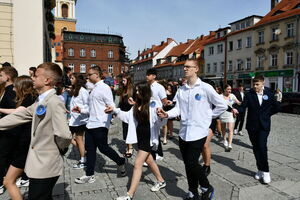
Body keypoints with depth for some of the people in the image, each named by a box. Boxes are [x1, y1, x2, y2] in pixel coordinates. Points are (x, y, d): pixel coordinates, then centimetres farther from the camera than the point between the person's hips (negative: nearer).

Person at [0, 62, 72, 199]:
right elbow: (19, 116, 15)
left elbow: (64, 135, -31)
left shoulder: (54, 102, -23)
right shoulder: (40, 102, 7)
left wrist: (59, 148, -13)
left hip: (45, 167, -8)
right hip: (40, 164, 8)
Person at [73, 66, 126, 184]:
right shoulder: (94, 89, 18)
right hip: (91, 124, 9)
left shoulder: (104, 88, -9)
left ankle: (121, 162, 25)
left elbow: (111, 106, -16)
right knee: (90, 149, 12)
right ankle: (89, 175, 23)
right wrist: (81, 110, 16)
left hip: (100, 124, -9)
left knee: (103, 148, 0)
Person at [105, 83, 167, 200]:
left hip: (148, 137, -7)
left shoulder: (153, 104, -14)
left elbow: (161, 122, -15)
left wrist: (161, 116, -37)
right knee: (149, 160, 21)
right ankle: (161, 181, 44)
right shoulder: (137, 104, 5)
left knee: (138, 164, -6)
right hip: (139, 136, 8)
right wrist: (115, 110, 5)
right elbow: (128, 116, 11)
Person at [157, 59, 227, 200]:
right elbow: (178, 109, 4)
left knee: (192, 163, -7)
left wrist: (208, 116, 2)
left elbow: (222, 105, -1)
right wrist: (167, 114, -14)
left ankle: (207, 188, 22)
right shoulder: (181, 90, 7)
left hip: (198, 132, -5)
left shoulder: (205, 88, -8)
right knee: (188, 164, 12)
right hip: (184, 132, 5)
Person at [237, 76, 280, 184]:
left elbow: (276, 107, 10)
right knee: (256, 148, 8)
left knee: (262, 146, -12)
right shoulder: (249, 94, -2)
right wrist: (236, 110, -29)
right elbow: (243, 107, -10)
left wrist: (267, 114, 3)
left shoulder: (269, 93, 0)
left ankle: (265, 171, 2)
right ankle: (260, 170, 22)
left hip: (264, 125, -1)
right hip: (252, 125, 1)